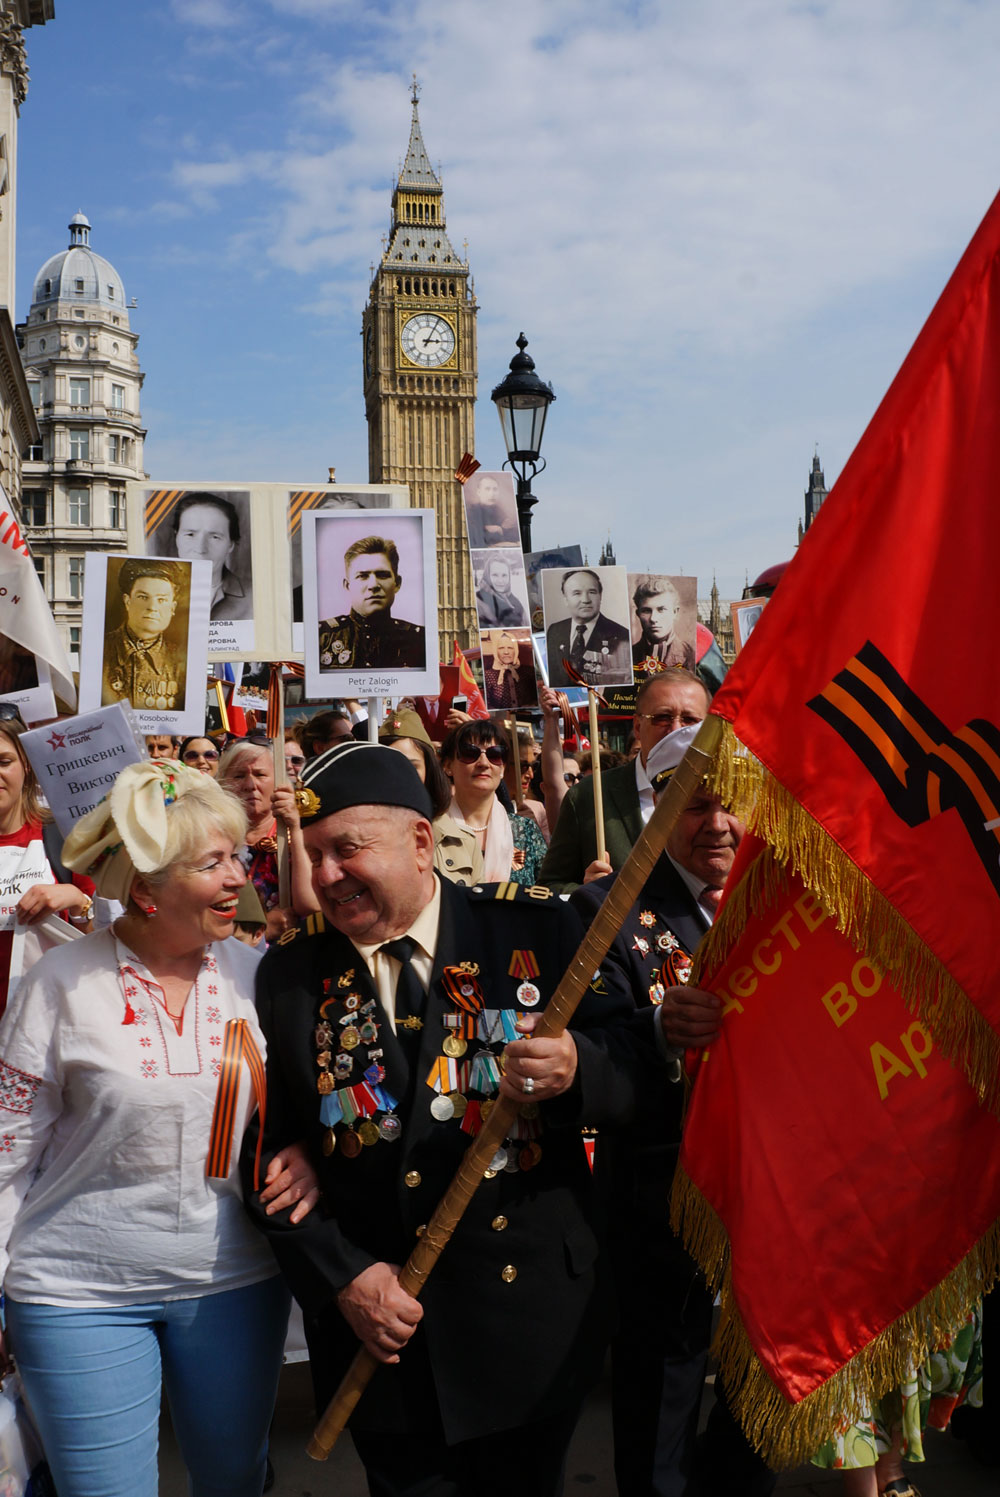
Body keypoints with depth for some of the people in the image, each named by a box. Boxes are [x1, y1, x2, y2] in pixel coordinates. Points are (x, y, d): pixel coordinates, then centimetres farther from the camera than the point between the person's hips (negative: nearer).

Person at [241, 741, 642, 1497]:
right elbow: (268, 1152, 2)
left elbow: (633, 1077, -8)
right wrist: (341, 1276, -8)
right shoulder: (290, 975, -1)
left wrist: (576, 1068, -29)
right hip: (380, 1331, 2)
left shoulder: (537, 928, -8)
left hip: (529, 1320, -1)